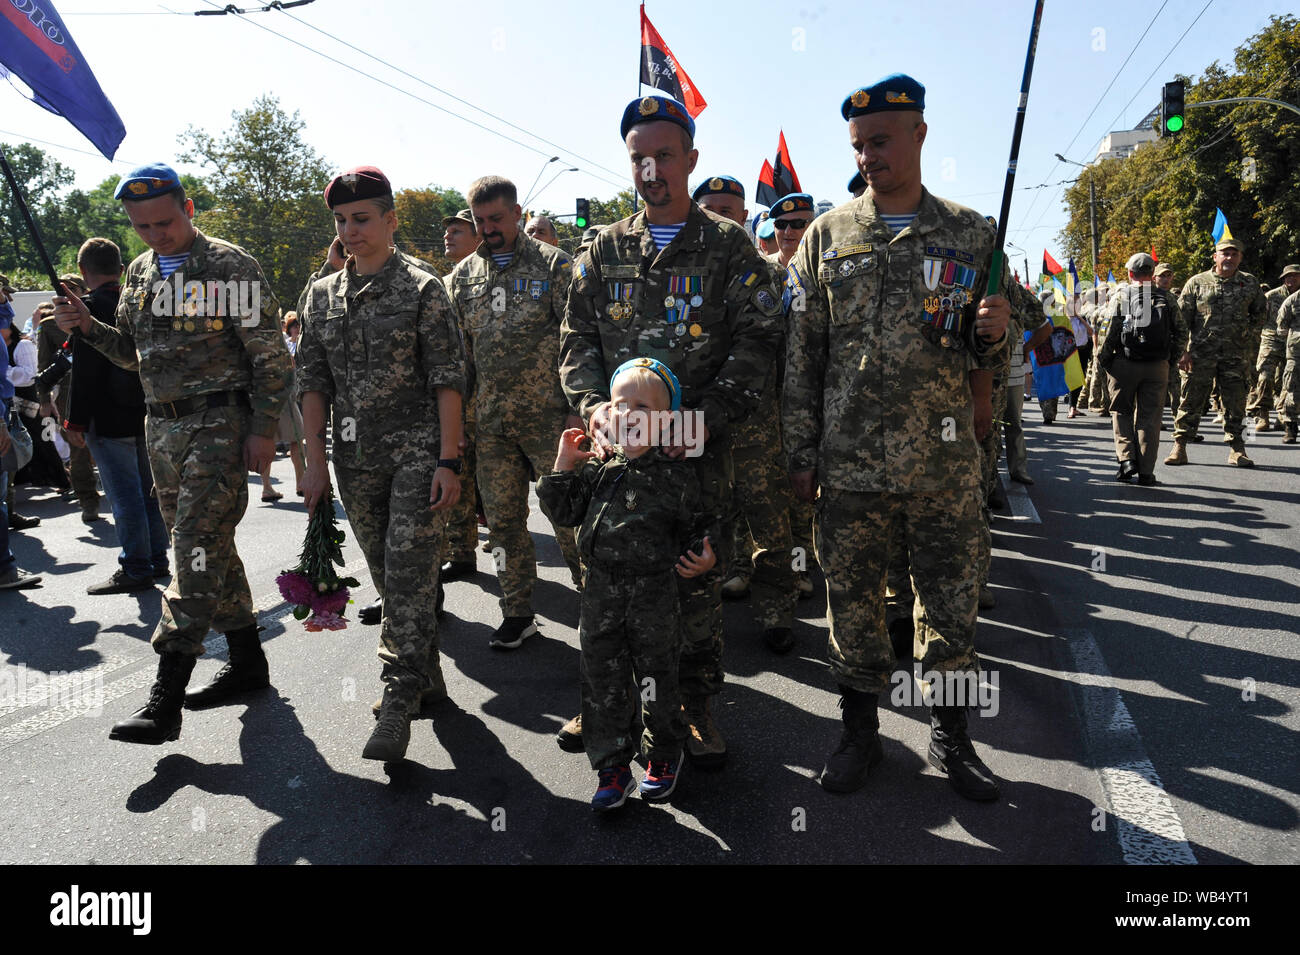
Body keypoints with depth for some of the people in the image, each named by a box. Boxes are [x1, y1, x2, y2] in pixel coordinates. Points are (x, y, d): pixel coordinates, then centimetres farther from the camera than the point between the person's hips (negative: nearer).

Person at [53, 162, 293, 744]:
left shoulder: (230, 266, -7)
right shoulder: (139, 272, 14)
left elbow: (269, 355, -9)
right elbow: (133, 353, 22)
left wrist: (262, 430, -14)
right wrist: (87, 326, 3)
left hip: (219, 421, -7)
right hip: (162, 425, 8)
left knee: (197, 548, -11)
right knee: (208, 546, 11)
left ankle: (165, 697, -9)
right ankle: (247, 662, 23)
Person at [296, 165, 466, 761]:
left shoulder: (422, 288, -3)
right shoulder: (322, 294, 11)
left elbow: (447, 378, -7)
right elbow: (314, 381, 11)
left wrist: (448, 461, -13)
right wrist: (316, 460, 5)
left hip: (417, 449, -5)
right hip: (355, 458, 5)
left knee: (409, 575, -9)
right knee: (387, 577, 12)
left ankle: (400, 698, -2)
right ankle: (426, 679, 26)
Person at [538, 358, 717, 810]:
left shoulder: (677, 476, -6)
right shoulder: (598, 468, 4)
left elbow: (697, 528, 2)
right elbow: (566, 513, 5)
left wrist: (703, 557, -13)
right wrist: (564, 466, -1)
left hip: (654, 593, -3)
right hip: (601, 591, 3)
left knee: (657, 679, 12)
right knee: (603, 682, 10)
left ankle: (664, 755, 36)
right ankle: (612, 766, 26)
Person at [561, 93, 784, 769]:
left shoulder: (728, 246, 4)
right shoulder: (605, 249, 13)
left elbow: (757, 339, -3)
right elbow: (577, 338, 9)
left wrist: (703, 415, -16)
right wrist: (594, 405, -10)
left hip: (699, 447, -2)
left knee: (698, 579, 4)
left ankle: (696, 705, 21)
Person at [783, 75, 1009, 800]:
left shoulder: (969, 233, 6)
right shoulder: (828, 236, 5)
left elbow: (987, 356, 12)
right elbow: (802, 353, 4)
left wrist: (993, 332, -13)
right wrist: (802, 453, 0)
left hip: (946, 461, 1)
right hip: (849, 463, 0)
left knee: (953, 604, 9)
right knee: (853, 603, 8)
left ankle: (952, 736, 29)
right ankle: (861, 733, 27)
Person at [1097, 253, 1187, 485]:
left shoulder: (1119, 297, -1)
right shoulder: (1166, 298, 7)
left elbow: (1107, 333, -8)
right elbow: (1181, 332, 6)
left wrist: (1104, 359, 3)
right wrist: (1172, 360, 14)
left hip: (1124, 364, -2)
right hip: (1157, 366, 2)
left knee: (1122, 412, 13)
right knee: (1150, 416, 5)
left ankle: (1127, 458, -2)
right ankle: (1146, 472, 6)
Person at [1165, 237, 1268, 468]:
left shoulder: (1250, 283, 8)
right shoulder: (1197, 282, 2)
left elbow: (1261, 313, 21)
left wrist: (1250, 335, 10)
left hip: (1236, 355, 2)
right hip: (1200, 353, -2)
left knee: (1235, 403, 5)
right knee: (1191, 400, 0)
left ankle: (1237, 449, 14)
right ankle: (1180, 446, 6)